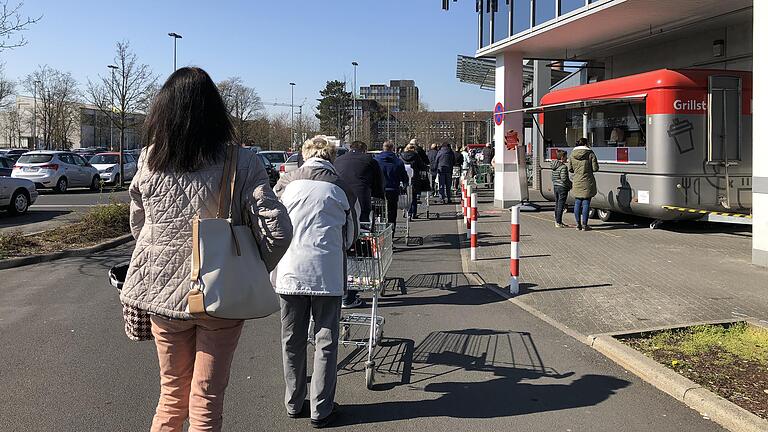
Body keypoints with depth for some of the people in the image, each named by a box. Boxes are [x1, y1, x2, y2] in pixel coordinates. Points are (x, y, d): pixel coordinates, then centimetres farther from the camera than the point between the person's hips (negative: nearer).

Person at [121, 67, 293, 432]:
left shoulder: (149, 162, -5)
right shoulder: (240, 163, -14)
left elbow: (137, 227, 7)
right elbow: (277, 230, -19)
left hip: (163, 292, 3)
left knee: (172, 394, 21)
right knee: (206, 401, 11)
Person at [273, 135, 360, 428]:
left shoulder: (285, 183, 5)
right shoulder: (341, 188, 2)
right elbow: (350, 236, 11)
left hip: (289, 272, 2)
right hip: (327, 273, -2)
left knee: (292, 340, 14)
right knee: (326, 341, 8)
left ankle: (293, 404, 26)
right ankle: (321, 410, 12)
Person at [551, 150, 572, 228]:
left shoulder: (554, 167, 10)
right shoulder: (563, 167, -16)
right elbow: (564, 179, -20)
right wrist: (570, 184, -6)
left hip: (555, 187, 9)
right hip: (562, 187, -9)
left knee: (557, 204, 14)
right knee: (561, 205, -5)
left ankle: (557, 221, 20)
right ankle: (558, 223, -4)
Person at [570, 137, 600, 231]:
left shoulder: (573, 154, 4)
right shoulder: (590, 154, -7)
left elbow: (571, 169, 9)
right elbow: (595, 168, -8)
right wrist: (588, 169, 12)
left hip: (577, 182, 4)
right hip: (587, 182, -4)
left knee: (577, 203, 11)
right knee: (586, 203, -1)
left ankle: (578, 224, 15)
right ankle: (584, 225, 1)